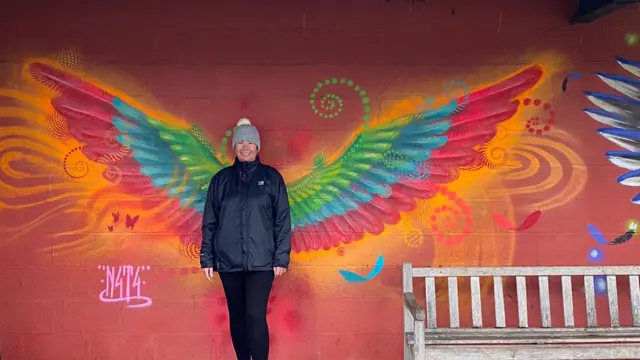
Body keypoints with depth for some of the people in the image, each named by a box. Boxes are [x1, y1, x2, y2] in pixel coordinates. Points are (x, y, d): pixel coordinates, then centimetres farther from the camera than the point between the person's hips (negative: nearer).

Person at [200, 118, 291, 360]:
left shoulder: (271, 177, 3)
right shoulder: (221, 179, 8)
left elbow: (283, 220, 1)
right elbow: (209, 222, 9)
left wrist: (282, 257, -5)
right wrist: (207, 258, 4)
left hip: (261, 261, -2)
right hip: (228, 261, 3)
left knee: (256, 316, -10)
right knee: (236, 317, 10)